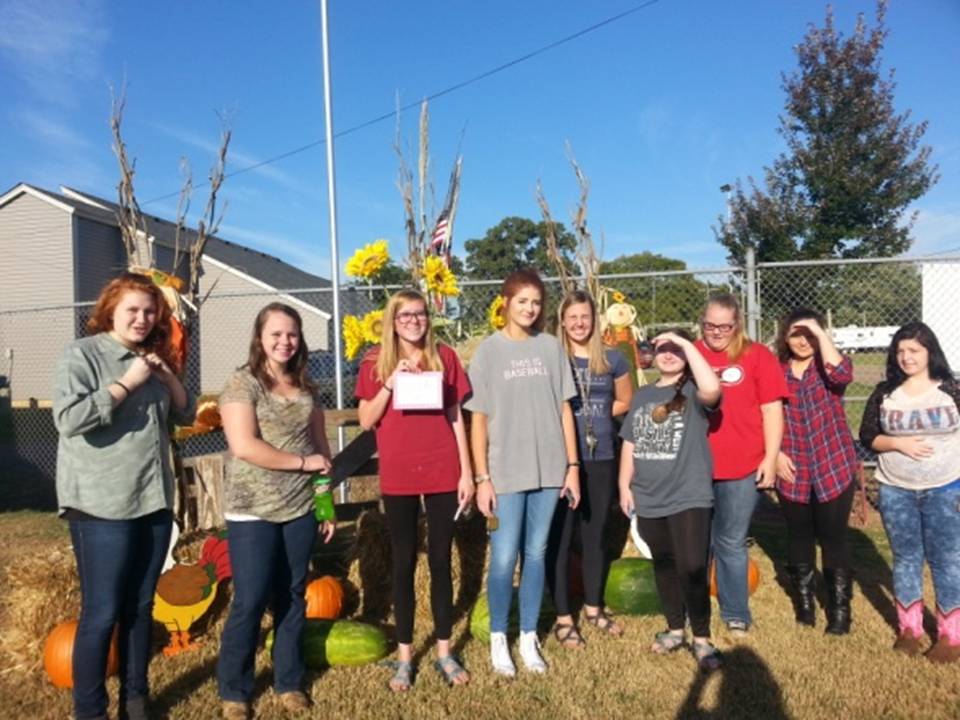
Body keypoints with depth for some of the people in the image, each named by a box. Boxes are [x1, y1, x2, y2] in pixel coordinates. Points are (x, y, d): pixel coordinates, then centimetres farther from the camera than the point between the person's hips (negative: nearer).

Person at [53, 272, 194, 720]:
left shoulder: (152, 358, 13)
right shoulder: (81, 354, -6)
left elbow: (186, 415, 14)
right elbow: (68, 418, -19)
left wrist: (167, 376, -1)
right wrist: (126, 383, -18)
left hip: (155, 501, 6)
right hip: (102, 506, -6)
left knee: (141, 606, 15)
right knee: (102, 612, 1)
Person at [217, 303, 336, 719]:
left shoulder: (306, 388, 9)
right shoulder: (242, 383, -8)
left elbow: (322, 448, 13)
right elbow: (244, 446, -19)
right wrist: (303, 462, -13)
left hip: (300, 509, 5)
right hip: (253, 512, -5)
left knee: (293, 597, 13)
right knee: (250, 602, 1)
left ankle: (289, 682, 29)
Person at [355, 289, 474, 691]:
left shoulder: (445, 357, 3)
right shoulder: (376, 363, 0)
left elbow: (456, 417, 4)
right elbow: (365, 421, -3)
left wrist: (466, 472, 2)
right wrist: (390, 384, -17)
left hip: (443, 474, 1)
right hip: (398, 478, -1)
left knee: (441, 561, 10)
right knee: (403, 563, 9)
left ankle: (444, 652, 23)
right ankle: (404, 655, 22)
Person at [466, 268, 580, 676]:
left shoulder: (551, 347, 5)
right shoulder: (488, 351, -3)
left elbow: (564, 410, 7)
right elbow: (479, 419, -3)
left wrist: (572, 466, 4)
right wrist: (482, 477, -6)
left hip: (548, 470, 3)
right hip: (505, 472, -2)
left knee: (536, 554, 11)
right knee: (504, 558, 2)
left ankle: (529, 637, 26)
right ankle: (498, 638, 22)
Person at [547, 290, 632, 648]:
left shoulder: (612, 359, 5)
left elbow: (626, 402, 16)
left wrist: (598, 414, 2)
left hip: (601, 460, 3)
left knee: (595, 536, 16)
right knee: (560, 538, 3)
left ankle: (593, 608, 33)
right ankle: (563, 618, 16)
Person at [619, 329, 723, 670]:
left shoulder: (693, 392, -4)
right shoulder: (642, 395, 12)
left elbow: (713, 389, -30)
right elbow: (630, 444, 15)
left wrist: (687, 343, -24)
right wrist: (625, 485, 9)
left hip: (689, 497, -5)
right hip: (648, 499, 5)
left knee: (692, 569, -7)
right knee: (664, 567, 16)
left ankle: (701, 639, 11)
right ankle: (675, 628, 32)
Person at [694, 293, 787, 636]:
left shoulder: (757, 355, 0)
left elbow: (772, 410, 0)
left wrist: (770, 458, -5)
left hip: (741, 467, -2)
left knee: (731, 544, 12)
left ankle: (736, 614, 28)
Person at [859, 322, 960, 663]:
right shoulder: (884, 393, 1)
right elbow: (867, 436, 3)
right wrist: (898, 444, -15)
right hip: (896, 492, 2)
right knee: (905, 558, 12)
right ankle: (909, 628, 26)